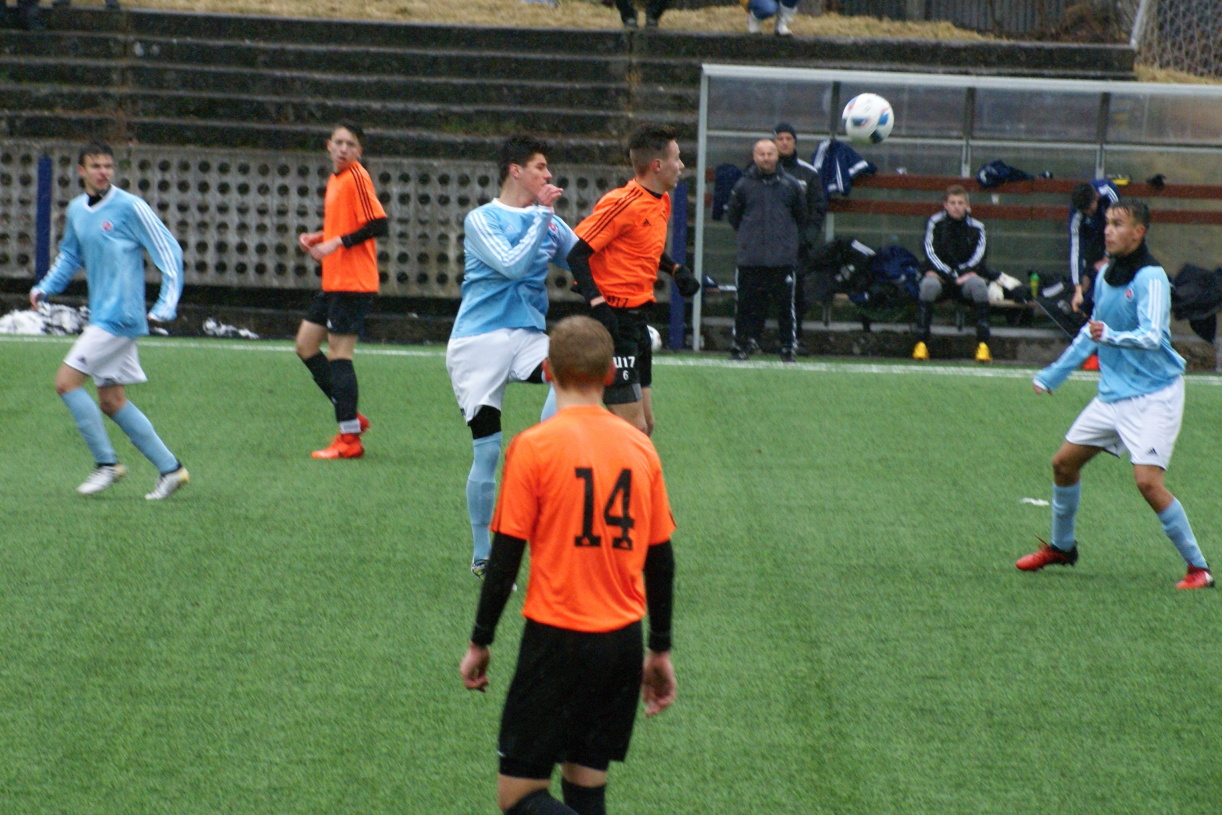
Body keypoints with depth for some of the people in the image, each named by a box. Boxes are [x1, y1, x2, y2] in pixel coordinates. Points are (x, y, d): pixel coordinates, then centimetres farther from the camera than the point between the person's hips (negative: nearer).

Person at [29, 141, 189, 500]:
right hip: (102, 316, 8)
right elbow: (69, 256, 29)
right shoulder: (76, 210, 12)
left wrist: (165, 305, -15)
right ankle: (169, 467, 14)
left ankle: (106, 463, -4)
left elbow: (169, 252, -8)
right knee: (111, 401, 8)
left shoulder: (130, 207, -10)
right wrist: (44, 288, 14)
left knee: (67, 382, -12)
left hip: (119, 317, -8)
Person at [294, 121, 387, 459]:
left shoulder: (356, 178, -13)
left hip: (353, 282, -10)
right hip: (333, 281, 10)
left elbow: (379, 225, -20)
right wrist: (319, 238, 9)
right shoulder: (335, 178, 15)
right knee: (305, 344, 14)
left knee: (338, 353, -8)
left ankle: (349, 439, -5)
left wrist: (338, 242, -21)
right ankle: (350, 416, 19)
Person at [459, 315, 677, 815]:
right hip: (622, 641, 5)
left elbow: (505, 556, -8)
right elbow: (661, 559, 9)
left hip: (557, 641, -5)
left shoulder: (533, 447, -10)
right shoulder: (640, 448, 4)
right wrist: (660, 649, 20)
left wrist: (480, 643, 3)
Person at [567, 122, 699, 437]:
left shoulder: (662, 203, 11)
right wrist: (597, 303, -30)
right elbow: (577, 254, -19)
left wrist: (676, 270, 9)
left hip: (637, 317, 10)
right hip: (612, 320, -10)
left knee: (644, 424, 12)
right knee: (635, 428, -11)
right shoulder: (622, 204, -17)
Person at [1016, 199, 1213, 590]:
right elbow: (1091, 333, 24)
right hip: (1113, 393, 8)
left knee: (1148, 481, -19)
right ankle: (1061, 546, 34)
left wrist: (1112, 336, -45)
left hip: (1153, 395, -8)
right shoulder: (1106, 275, 9)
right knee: (1064, 462, 12)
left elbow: (1151, 336, -27)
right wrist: (1054, 375, 31)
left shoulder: (1151, 278, -16)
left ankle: (1198, 568, -9)